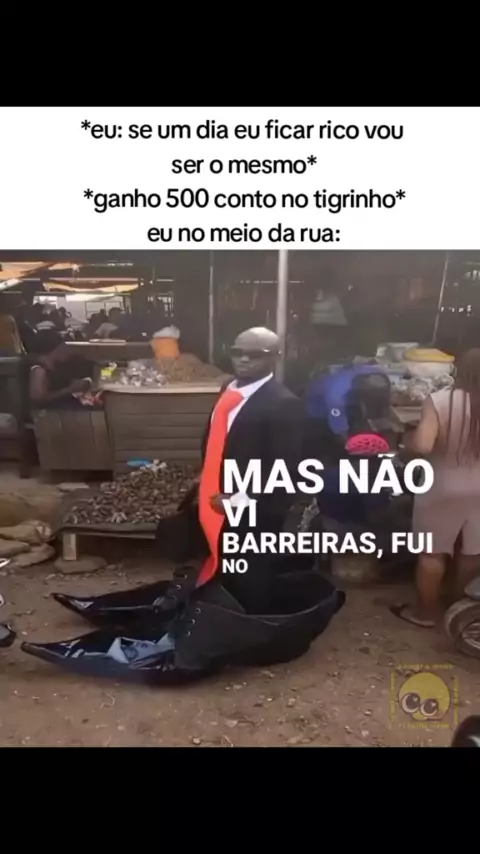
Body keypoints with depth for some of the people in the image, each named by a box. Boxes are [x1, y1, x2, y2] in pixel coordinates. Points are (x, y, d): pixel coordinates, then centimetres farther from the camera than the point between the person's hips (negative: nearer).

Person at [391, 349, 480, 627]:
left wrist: (407, 438, -6)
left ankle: (425, 611, 22)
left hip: (443, 488, -3)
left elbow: (423, 445, -27)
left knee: (433, 552, 11)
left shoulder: (440, 400, -20)